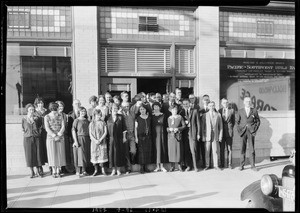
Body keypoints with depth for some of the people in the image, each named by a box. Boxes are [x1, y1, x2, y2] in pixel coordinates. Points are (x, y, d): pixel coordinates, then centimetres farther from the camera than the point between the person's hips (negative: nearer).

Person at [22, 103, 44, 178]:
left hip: (36, 138, 0)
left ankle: (38, 171, 13)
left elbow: (40, 127, 12)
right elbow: (23, 129, 12)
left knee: (38, 154, 0)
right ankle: (32, 172, 13)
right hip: (27, 138, 0)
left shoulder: (37, 118, 3)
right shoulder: (24, 119, 3)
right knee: (29, 155, 3)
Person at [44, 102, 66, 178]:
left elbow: (63, 127, -1)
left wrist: (58, 135, -13)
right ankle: (54, 171, 10)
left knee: (60, 154, 2)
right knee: (52, 154, 1)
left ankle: (58, 171, 11)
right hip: (50, 137, -1)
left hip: (60, 137, 2)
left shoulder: (60, 116, 5)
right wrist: (54, 136, -15)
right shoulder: (47, 117, 0)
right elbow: (47, 128, -7)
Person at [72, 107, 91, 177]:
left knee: (86, 155, 7)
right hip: (79, 139, -5)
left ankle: (84, 170, 17)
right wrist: (75, 141, -16)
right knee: (79, 155, -2)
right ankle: (78, 171, 7)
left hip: (87, 139, 5)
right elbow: (73, 131, -9)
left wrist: (90, 139, 5)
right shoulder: (76, 120, -4)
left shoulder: (87, 121, 11)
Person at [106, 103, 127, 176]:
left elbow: (124, 127, 3)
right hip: (111, 138, 1)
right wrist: (108, 137, 1)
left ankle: (118, 169, 12)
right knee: (112, 153, 0)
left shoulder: (121, 117, 3)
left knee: (119, 152, 2)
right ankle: (113, 169, 11)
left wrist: (124, 137, -2)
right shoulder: (108, 118, 5)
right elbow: (107, 128, 6)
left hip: (119, 137, -1)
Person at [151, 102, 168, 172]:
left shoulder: (163, 115, 6)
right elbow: (151, 125, 4)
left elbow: (165, 125, 3)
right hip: (154, 134, 0)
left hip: (161, 133, 0)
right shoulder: (152, 115, 6)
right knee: (156, 149, 1)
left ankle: (161, 166, 4)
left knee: (162, 148, 0)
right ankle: (157, 166, 6)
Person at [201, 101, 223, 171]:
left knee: (215, 151, 2)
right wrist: (203, 136, -1)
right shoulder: (205, 115, 5)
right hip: (207, 135, 0)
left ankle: (216, 165, 12)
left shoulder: (218, 115, 6)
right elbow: (203, 126, 5)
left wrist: (220, 136, 1)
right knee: (207, 151, 2)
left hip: (215, 136, 0)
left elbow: (220, 126, 7)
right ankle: (207, 165, 12)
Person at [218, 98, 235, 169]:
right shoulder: (219, 111, 6)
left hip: (229, 132, 0)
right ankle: (222, 164, 12)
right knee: (221, 149, 4)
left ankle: (229, 164, 8)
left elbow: (233, 121, 12)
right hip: (221, 131, 1)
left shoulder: (231, 110, 6)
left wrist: (230, 128, 6)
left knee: (229, 149, 1)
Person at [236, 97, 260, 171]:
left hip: (251, 131, 0)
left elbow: (258, 121, 12)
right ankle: (241, 165, 8)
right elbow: (237, 121, 10)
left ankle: (253, 166, 8)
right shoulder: (240, 111, 8)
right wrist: (239, 130, 1)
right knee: (242, 149, 3)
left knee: (252, 149, 0)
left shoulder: (254, 111, 8)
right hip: (243, 131, 0)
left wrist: (255, 129, 1)